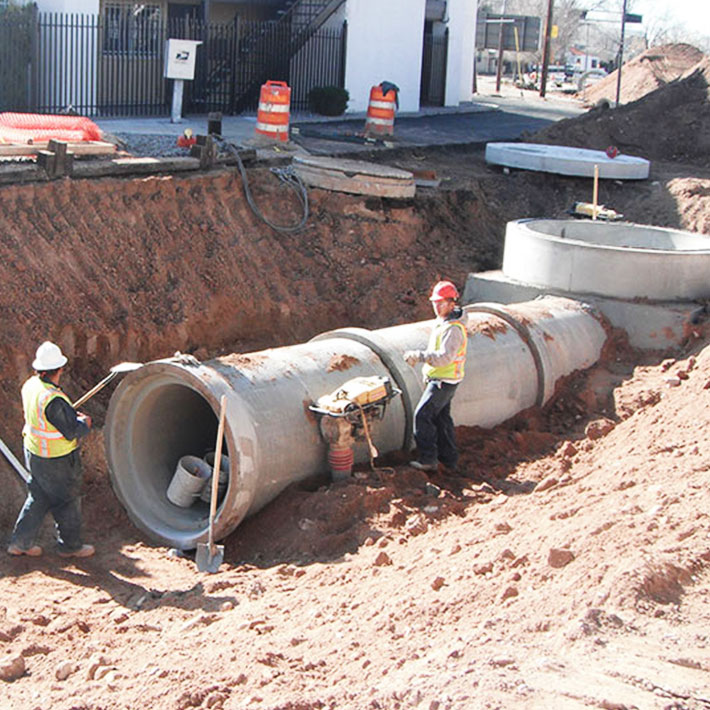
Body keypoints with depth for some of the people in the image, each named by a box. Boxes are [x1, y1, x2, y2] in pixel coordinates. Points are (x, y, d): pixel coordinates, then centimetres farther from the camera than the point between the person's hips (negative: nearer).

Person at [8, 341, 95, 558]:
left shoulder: (30, 385, -5)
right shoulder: (53, 400, -31)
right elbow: (71, 432, -23)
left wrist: (72, 415, 7)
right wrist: (84, 423, -3)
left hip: (33, 451, 8)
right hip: (56, 459, -8)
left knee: (39, 498, 22)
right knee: (68, 500, 11)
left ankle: (20, 542, 27)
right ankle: (70, 545, 27)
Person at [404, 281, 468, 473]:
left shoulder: (453, 329, -22)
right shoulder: (441, 322, 11)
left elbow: (444, 357, -32)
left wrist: (419, 356, -34)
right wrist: (420, 357, 8)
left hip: (444, 381, -10)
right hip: (440, 379, 10)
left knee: (422, 415, -10)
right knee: (441, 418, 16)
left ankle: (428, 460, -6)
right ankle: (449, 460, 25)